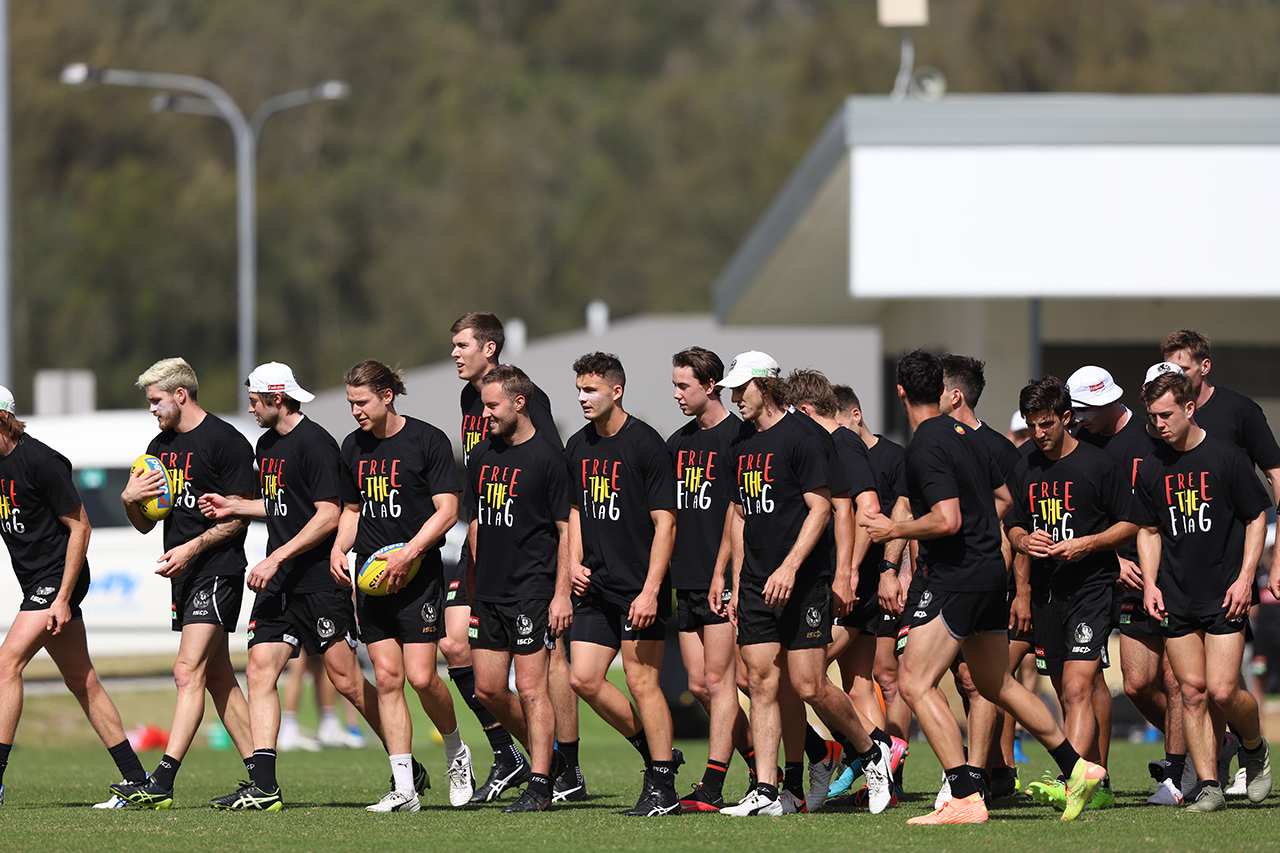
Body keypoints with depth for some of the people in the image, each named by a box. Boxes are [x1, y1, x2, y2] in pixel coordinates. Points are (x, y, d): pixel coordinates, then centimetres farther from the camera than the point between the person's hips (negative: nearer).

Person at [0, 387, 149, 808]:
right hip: (37, 582, 9)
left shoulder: (38, 461, -17)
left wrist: (63, 598, -17)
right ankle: (138, 782, 12)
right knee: (82, 682, 9)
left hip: (59, 579, -9)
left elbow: (79, 527, -15)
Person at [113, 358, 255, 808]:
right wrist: (130, 499, -2)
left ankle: (163, 780, -21)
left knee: (188, 671, -15)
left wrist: (191, 548, -20)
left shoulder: (225, 441, -9)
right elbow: (146, 523, 20)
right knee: (218, 679, 9)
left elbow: (238, 516, -12)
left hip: (218, 572, -9)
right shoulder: (161, 446, 16)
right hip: (185, 575, 9)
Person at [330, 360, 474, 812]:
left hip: (418, 573, -5)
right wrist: (338, 548, 3)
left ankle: (456, 753, 18)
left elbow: (447, 509, -9)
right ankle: (404, 789, 0)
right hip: (371, 576, 5)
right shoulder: (353, 447, 11)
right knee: (387, 677, 0)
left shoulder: (428, 440, -7)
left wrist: (407, 553, -19)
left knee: (421, 677, -11)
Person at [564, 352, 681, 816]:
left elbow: (665, 521, -13)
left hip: (638, 587, -7)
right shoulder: (578, 447, 10)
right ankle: (654, 750, 19)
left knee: (641, 680, -7)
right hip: (596, 586, 7)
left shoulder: (646, 445, -11)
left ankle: (663, 787, 1)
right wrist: (575, 563, 7)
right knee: (584, 678, 2)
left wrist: (650, 590, -19)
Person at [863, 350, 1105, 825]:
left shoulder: (925, 447, -16)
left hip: (958, 578, -9)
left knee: (915, 682, -9)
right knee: (996, 685, 21)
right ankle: (1076, 769, 26)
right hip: (990, 569, 9)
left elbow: (947, 519, -24)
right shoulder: (962, 434, 12)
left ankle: (965, 798, -16)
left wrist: (895, 531, -11)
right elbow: (1003, 497, 22)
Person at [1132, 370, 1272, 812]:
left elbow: (1257, 518, -1)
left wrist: (1245, 578, -9)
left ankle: (1255, 747, 18)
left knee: (1223, 690, -11)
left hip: (1223, 594, -4)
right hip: (1176, 597, 4)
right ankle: (1208, 786, 4)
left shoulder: (1226, 457, -6)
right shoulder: (1152, 468, 5)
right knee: (1192, 692, 0)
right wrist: (1150, 584, 3)